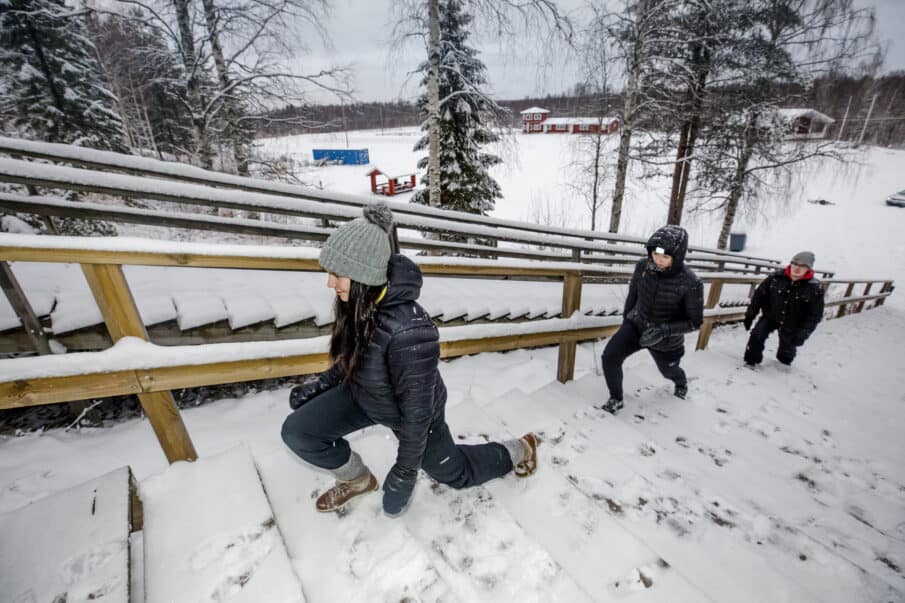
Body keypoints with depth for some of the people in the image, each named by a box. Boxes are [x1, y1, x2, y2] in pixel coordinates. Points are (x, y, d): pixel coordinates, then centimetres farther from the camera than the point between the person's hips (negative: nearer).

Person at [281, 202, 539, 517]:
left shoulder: (409, 330, -42)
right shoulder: (358, 302, -19)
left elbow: (416, 412, -28)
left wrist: (405, 472, -17)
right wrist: (323, 383, 1)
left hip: (415, 410, -5)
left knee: (454, 473, 19)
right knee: (296, 431, -5)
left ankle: (518, 450, 46)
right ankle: (358, 479, 22)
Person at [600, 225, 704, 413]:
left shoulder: (690, 283, -27)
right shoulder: (643, 266, -16)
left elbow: (695, 321, -16)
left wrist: (664, 330, -30)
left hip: (666, 341, -2)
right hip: (636, 325, 2)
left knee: (669, 371, 27)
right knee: (610, 356, -21)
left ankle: (681, 382, 67)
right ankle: (616, 399, 5)